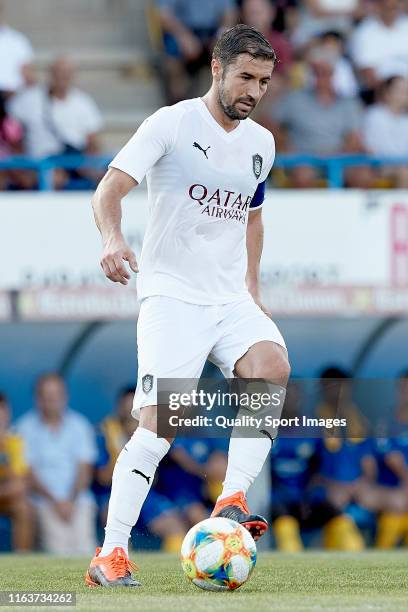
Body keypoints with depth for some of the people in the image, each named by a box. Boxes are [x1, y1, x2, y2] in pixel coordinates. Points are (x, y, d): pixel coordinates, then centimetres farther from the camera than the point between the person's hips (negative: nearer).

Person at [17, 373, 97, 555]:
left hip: (77, 499, 2)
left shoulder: (79, 425, 11)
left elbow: (84, 469, 5)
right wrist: (55, 501, -11)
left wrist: (71, 501, -10)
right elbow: (29, 473, -1)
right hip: (45, 500, -2)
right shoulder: (26, 428, 3)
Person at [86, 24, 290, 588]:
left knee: (273, 367, -25)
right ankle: (110, 555, -10)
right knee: (159, 423, -15)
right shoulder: (172, 124, -6)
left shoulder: (260, 144, 12)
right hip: (171, 294, -5)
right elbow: (110, 188, -13)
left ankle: (232, 499, -22)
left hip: (231, 298, 5)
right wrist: (113, 239, -33)